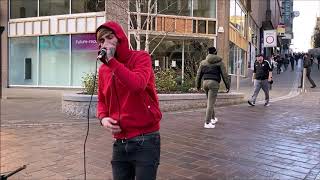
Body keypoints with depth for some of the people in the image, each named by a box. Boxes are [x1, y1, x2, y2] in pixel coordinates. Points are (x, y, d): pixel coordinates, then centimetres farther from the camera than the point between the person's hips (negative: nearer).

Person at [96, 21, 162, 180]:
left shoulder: (140, 57, -8)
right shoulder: (103, 69, 8)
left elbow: (137, 84, -27)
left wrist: (111, 60, -21)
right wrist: (103, 118, -2)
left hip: (145, 140, -5)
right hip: (120, 142, 5)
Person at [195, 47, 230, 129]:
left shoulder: (203, 62, 10)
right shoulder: (220, 62, 1)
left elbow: (199, 74, 11)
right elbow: (224, 75, -1)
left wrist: (198, 85, 21)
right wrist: (228, 86, 6)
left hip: (205, 82, 5)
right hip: (214, 83, -4)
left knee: (209, 101, 22)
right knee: (211, 103, -4)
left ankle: (213, 118, 34)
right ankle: (207, 123, -4)